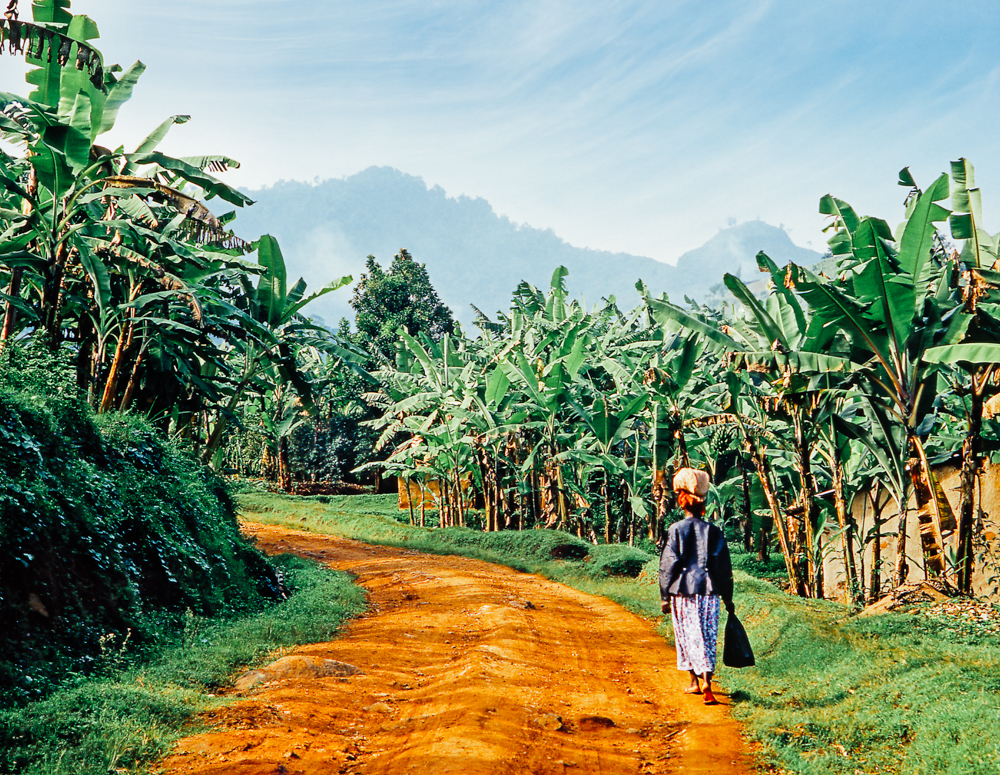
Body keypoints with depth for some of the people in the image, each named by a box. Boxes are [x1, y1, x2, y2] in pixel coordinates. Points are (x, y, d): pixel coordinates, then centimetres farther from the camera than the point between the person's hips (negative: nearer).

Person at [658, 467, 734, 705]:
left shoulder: (676, 530, -5)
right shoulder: (714, 532, 1)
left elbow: (668, 566, -4)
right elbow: (724, 568, 5)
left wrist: (665, 596, 3)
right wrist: (727, 597, 13)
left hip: (683, 592, -1)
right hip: (708, 591, 1)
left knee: (688, 637, 12)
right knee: (707, 637, 4)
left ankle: (695, 681, 21)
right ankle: (706, 681, -11)